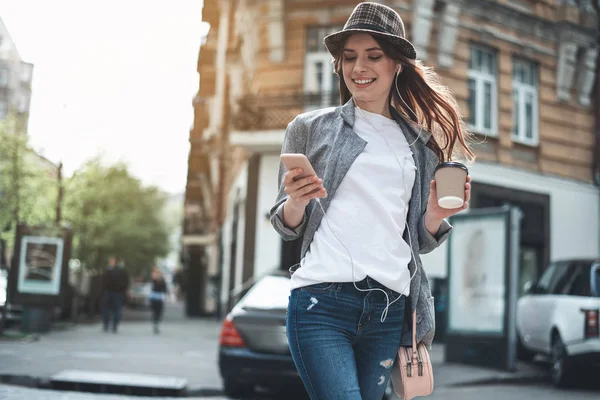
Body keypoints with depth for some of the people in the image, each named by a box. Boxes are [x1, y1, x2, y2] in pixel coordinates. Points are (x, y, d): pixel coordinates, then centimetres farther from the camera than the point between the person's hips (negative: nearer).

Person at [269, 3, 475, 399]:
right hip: (322, 299, -3)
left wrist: (435, 215, -2)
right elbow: (286, 226, 9)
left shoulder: (422, 145, 15)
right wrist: (297, 202, -13)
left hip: (391, 307, 3)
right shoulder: (310, 128, 8)